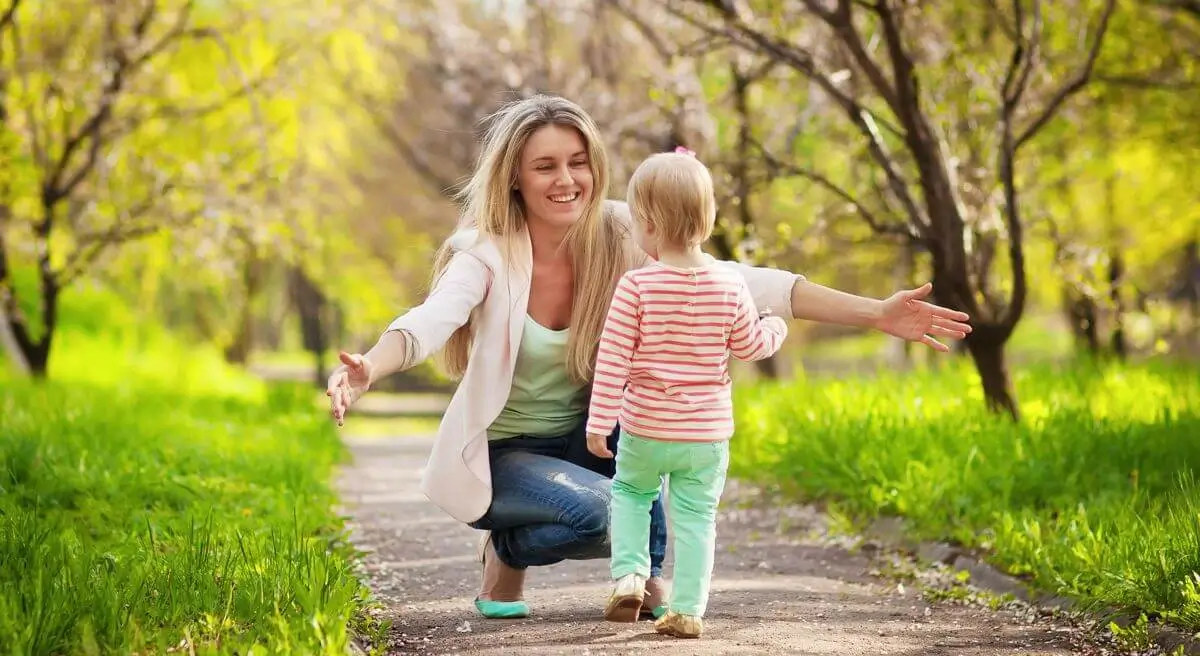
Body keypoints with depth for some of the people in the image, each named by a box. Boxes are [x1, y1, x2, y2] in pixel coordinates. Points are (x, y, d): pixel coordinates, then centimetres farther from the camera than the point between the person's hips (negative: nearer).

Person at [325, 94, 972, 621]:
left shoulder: (619, 242, -11)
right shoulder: (486, 255, -20)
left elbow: (743, 283, -17)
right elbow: (429, 321, -39)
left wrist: (874, 313, -26)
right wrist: (366, 370, -62)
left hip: (587, 444, 4)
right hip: (501, 458, -4)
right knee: (612, 510, -32)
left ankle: (646, 569, -8)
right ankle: (508, 549, 2)